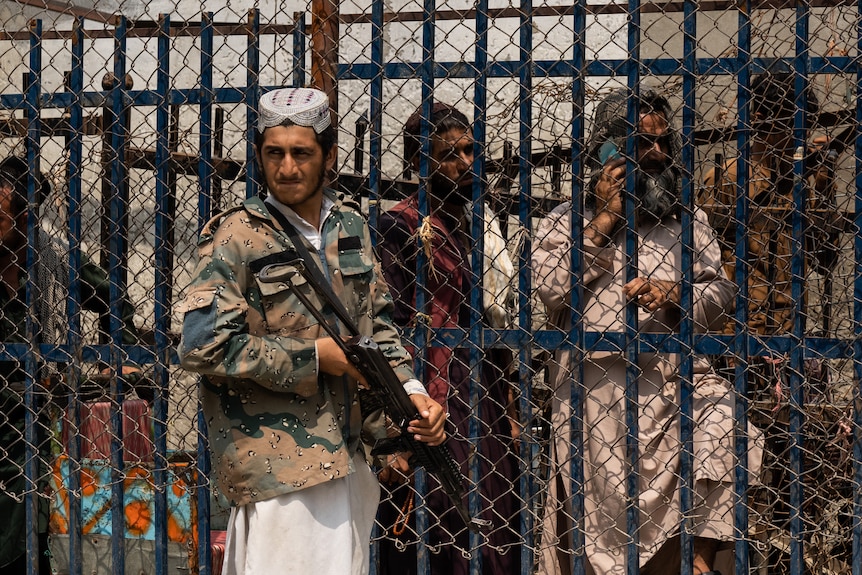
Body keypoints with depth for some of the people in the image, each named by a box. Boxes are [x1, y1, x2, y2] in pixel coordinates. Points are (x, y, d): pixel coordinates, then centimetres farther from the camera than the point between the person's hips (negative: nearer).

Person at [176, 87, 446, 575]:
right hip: (279, 462, -7)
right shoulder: (238, 236, -10)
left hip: (347, 454, 7)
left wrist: (411, 392, -1)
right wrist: (315, 356, -16)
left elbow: (378, 326, 16)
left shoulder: (351, 225, 9)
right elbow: (202, 346, -18)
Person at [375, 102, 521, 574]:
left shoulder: (482, 221, 16)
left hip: (487, 396, 7)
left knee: (496, 529, 4)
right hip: (436, 402, -7)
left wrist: (508, 407, 15)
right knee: (441, 535, -8)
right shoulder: (400, 226, -6)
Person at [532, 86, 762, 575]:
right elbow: (551, 288, -3)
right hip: (593, 390, -2)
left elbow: (722, 295, 11)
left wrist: (674, 294, -10)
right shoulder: (567, 221, 14)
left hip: (673, 379, 2)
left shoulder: (686, 220, 20)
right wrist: (602, 221, -2)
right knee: (595, 519, -7)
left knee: (724, 416, -28)